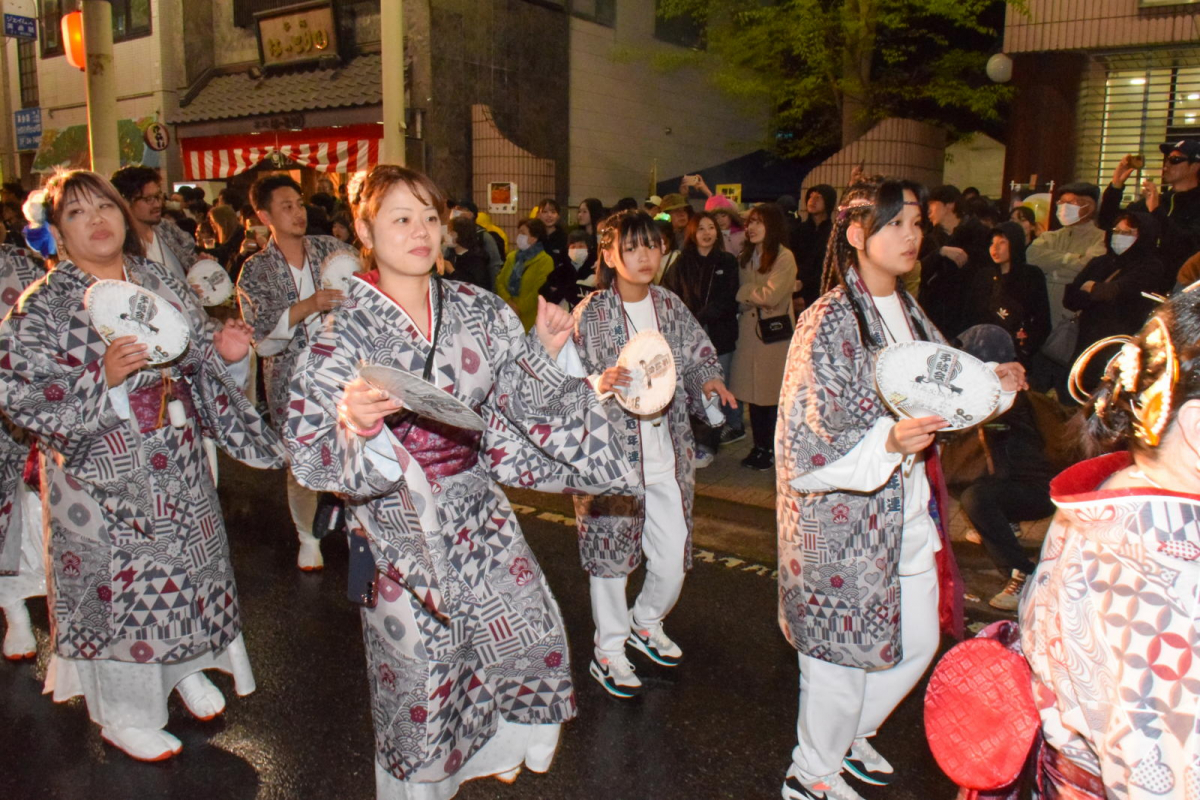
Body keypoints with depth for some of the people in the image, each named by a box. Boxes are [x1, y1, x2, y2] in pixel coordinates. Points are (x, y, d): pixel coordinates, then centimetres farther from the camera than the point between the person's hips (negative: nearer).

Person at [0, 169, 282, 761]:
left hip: (179, 468, 5)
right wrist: (104, 378, -27)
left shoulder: (166, 288, 5)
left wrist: (224, 354, -10)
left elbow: (200, 373, 12)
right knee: (117, 584, 7)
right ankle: (124, 715, 30)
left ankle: (185, 669, 44)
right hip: (102, 478, -4)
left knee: (186, 568, 17)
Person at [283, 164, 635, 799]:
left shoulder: (478, 310, 0)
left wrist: (542, 351, -8)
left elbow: (516, 402, 7)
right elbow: (309, 455, -14)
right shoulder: (346, 333, -11)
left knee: (532, 635, 10)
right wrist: (354, 421, -33)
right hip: (402, 526, -4)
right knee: (421, 672, 8)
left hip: (479, 510, 4)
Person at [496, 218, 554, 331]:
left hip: (529, 319, -5)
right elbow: (500, 281, 11)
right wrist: (508, 301, -7)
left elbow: (539, 292, -12)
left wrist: (520, 309, -14)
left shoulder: (545, 261, -5)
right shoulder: (512, 257, 17)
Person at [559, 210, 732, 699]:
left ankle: (646, 622, 40)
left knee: (673, 558, 9)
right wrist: (598, 385, -26)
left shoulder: (670, 307, 6)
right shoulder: (590, 314, -7)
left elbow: (698, 356, 15)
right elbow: (565, 380, -7)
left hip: (667, 453, 4)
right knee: (611, 555, 7)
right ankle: (608, 651, 28)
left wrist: (708, 381, -6)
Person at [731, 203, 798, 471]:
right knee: (753, 391, 9)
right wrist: (752, 297, -4)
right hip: (749, 330, 6)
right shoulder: (745, 256, 13)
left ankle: (772, 450, 12)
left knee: (773, 394, 1)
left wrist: (744, 293, -4)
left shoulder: (784, 257, -10)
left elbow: (770, 296, -16)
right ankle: (759, 446, 21)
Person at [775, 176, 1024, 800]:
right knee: (844, 652, 6)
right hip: (845, 521, -8)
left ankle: (849, 735, 45)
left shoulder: (909, 311, 8)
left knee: (918, 642, 20)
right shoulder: (829, 321, -18)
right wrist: (887, 442, -33)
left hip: (909, 511, 8)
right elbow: (806, 442, -21)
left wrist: (990, 382, 2)